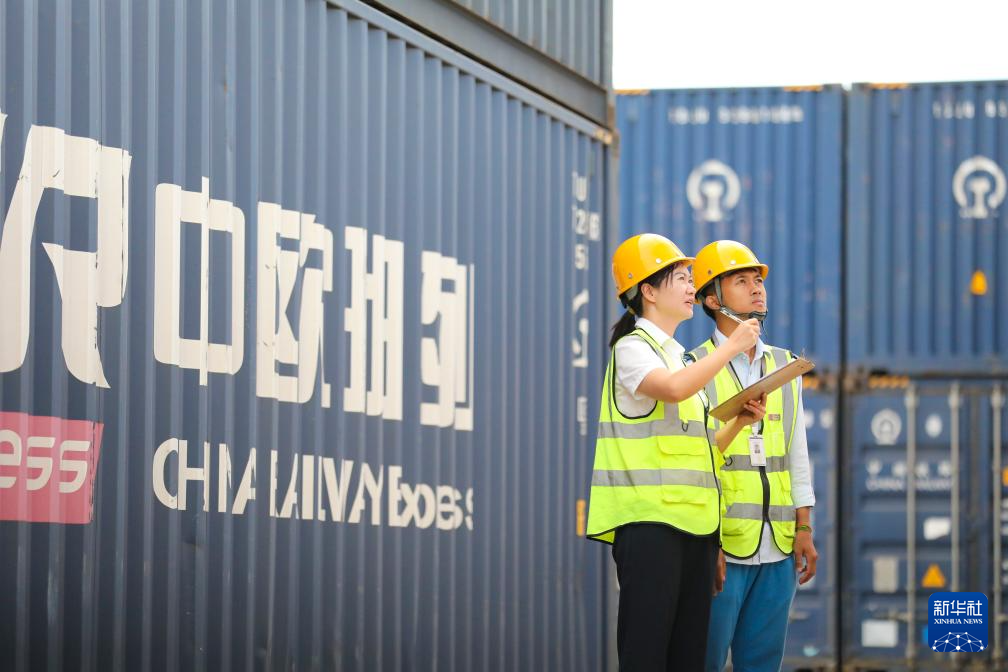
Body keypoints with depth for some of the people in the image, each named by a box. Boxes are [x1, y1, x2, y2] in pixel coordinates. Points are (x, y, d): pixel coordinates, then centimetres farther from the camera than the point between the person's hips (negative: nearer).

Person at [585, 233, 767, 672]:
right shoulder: (633, 348, -3)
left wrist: (738, 422, 8)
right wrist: (731, 346, -14)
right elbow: (672, 389, -25)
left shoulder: (677, 356, 23)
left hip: (693, 522, 9)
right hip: (648, 519, -9)